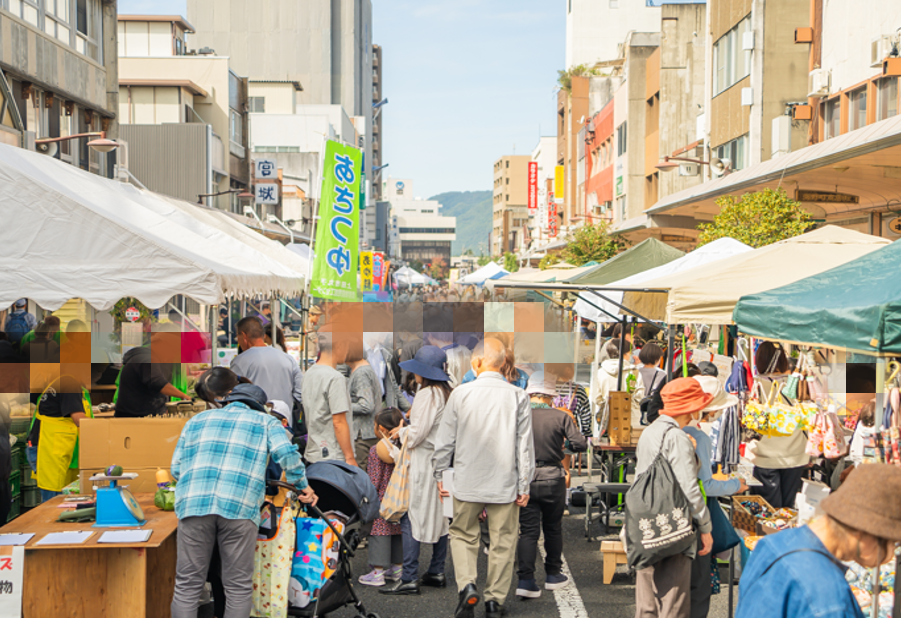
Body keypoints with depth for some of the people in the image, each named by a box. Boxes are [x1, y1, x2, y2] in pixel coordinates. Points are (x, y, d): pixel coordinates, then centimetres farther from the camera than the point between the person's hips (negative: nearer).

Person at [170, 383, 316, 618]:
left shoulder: (197, 420, 28)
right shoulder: (265, 422, 19)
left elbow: (176, 468, 22)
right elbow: (287, 454, 1)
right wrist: (303, 485, 14)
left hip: (192, 504, 2)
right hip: (239, 507, -2)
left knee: (187, 586, 6)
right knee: (238, 587, 5)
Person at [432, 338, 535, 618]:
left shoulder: (460, 393, -5)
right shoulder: (518, 396, -5)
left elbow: (445, 439, 1)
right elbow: (525, 444, -3)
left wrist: (440, 474, 13)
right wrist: (524, 484, 5)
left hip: (468, 482, 0)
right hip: (505, 484, 0)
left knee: (463, 535, 17)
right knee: (502, 542, 11)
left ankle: (467, 585, -1)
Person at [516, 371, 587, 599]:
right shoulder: (561, 417, -7)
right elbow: (580, 444, -11)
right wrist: (565, 445, 10)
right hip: (553, 480, 0)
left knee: (528, 531, 3)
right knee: (553, 529, 16)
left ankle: (526, 579, -7)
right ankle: (553, 575, 28)